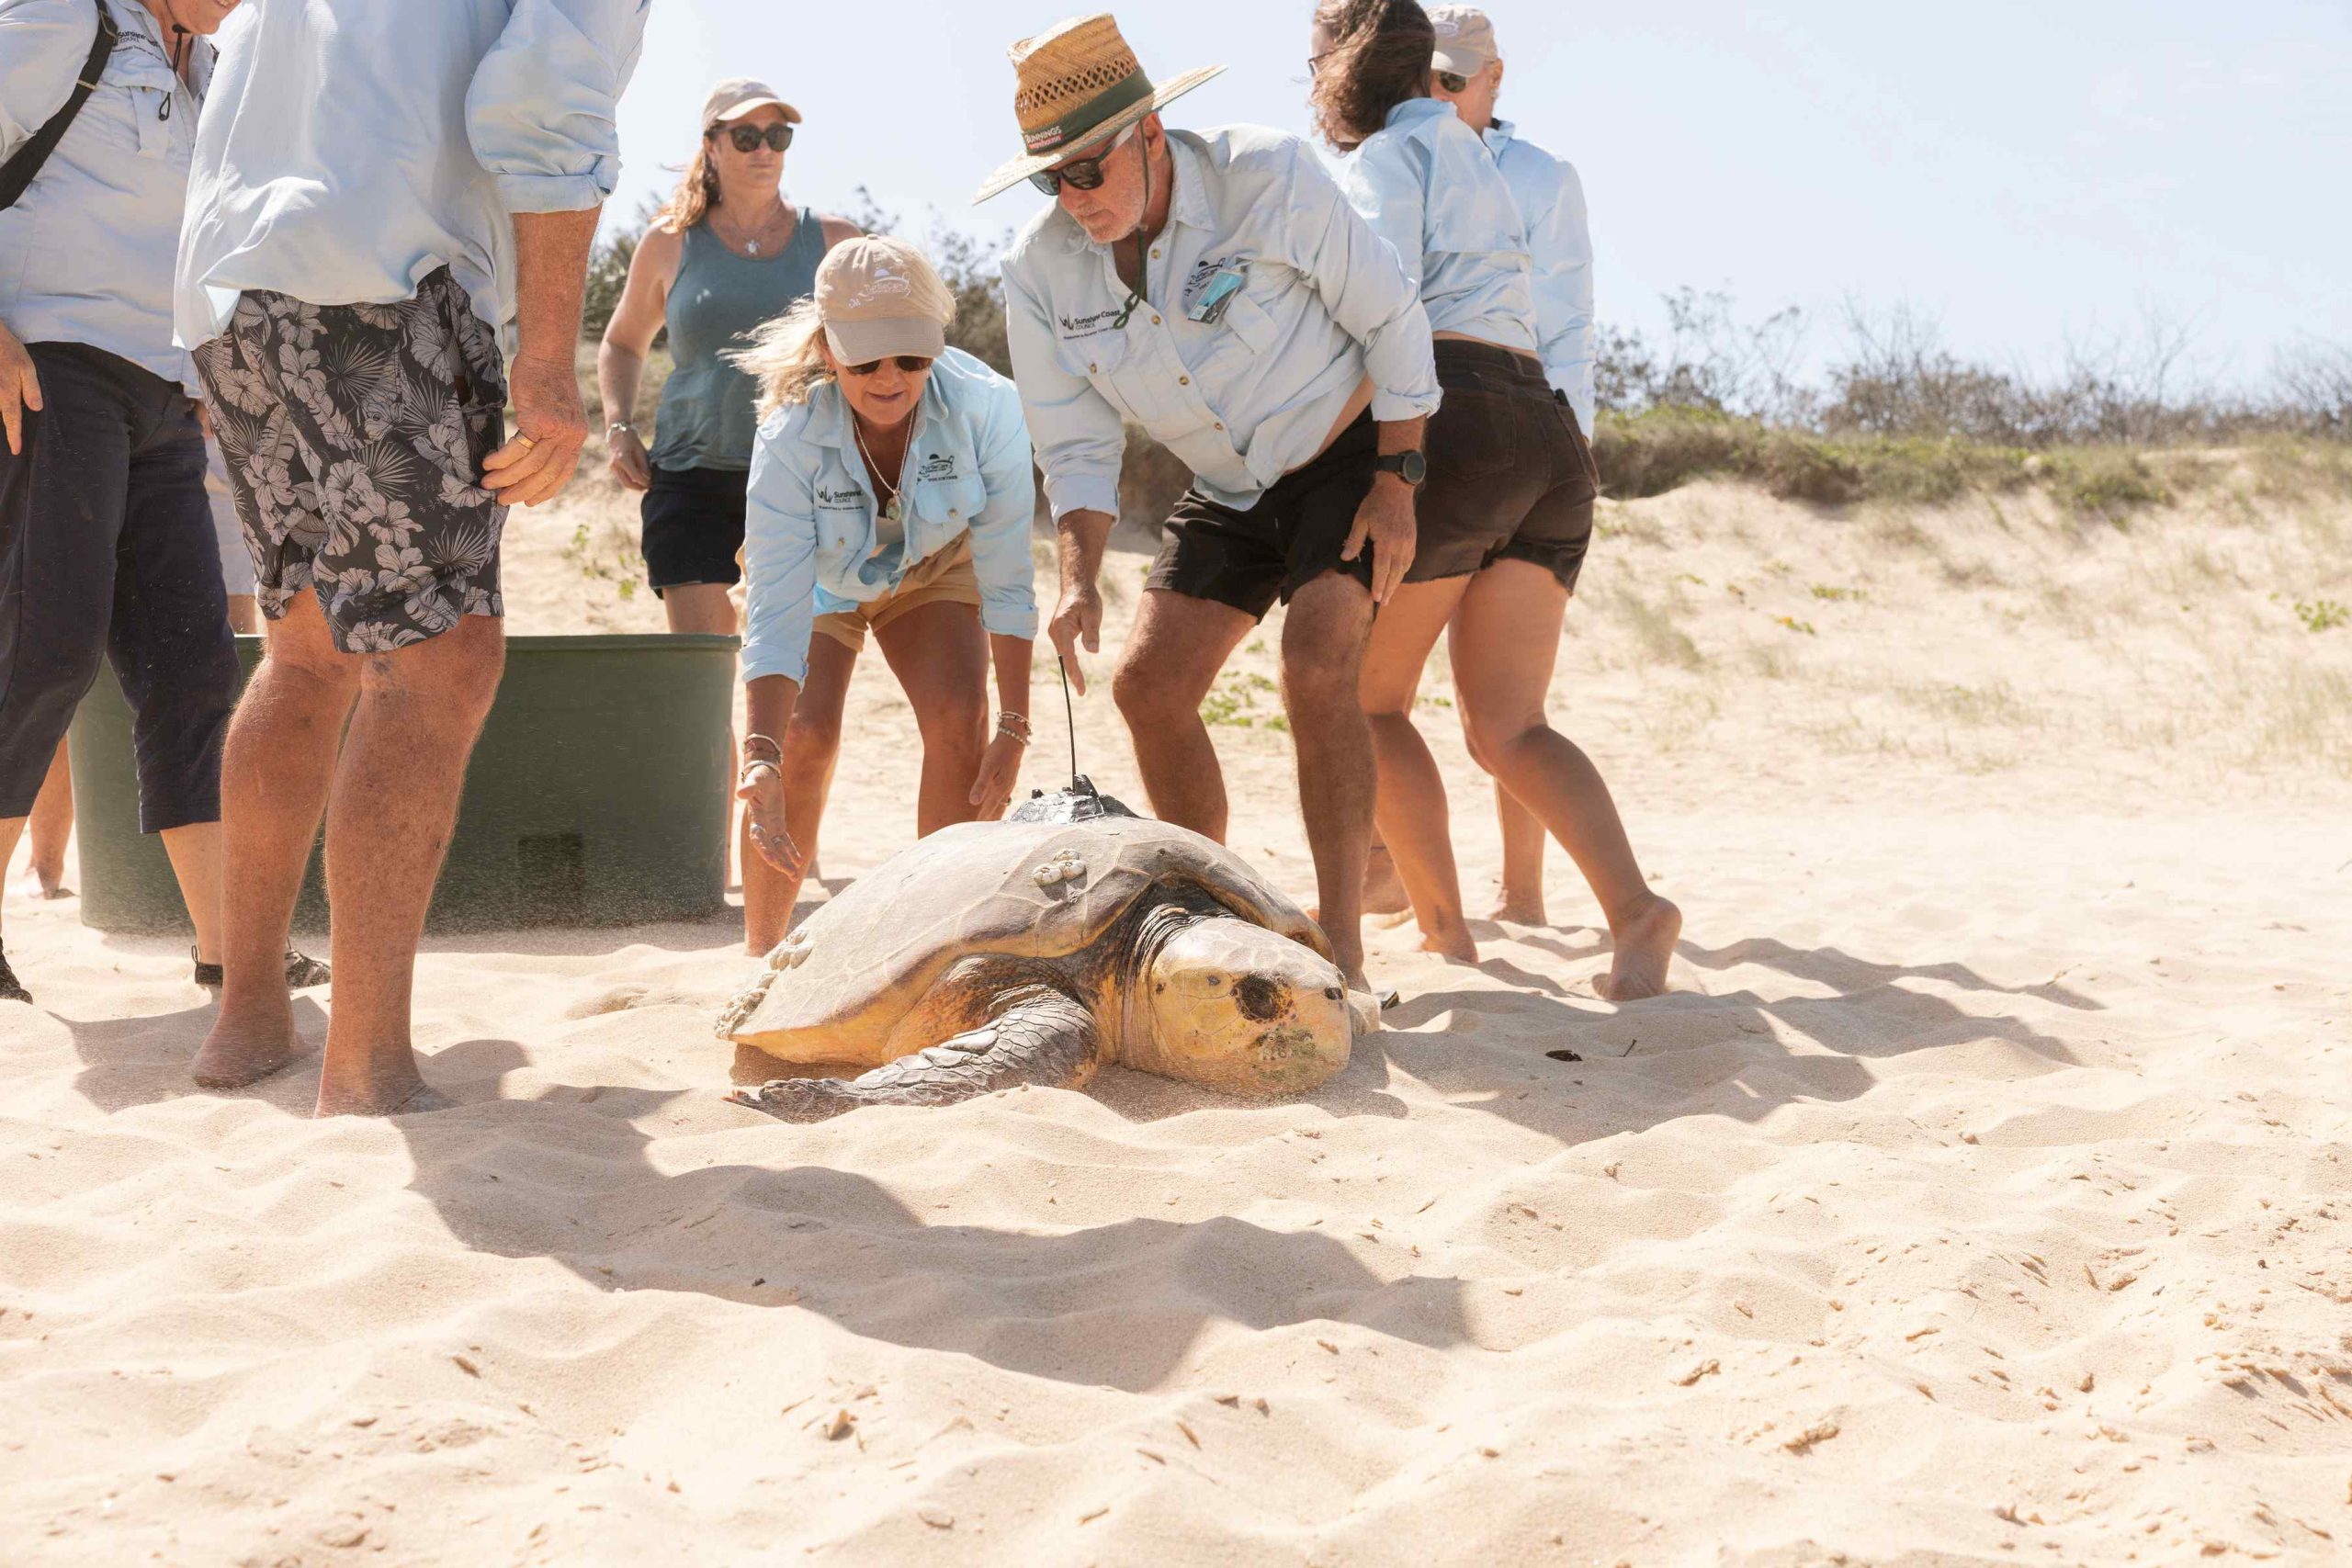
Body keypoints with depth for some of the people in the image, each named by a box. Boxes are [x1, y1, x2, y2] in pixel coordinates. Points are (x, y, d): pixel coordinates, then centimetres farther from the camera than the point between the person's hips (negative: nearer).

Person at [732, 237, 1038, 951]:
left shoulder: (986, 405, -35)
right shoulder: (791, 438, -36)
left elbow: (1007, 578, -26)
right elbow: (775, 612, -38)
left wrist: (1014, 725, -26)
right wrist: (760, 759, -50)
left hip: (931, 568, 1)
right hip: (819, 577, -1)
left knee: (959, 718, -21)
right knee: (807, 733, -22)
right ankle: (760, 952, -8)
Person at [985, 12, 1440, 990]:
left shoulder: (1269, 178, -26)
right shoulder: (1042, 268, -13)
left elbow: (1391, 318, -15)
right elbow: (1078, 445, -5)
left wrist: (1396, 484, -17)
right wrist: (1080, 579, -21)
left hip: (1351, 453, -5)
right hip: (1228, 493, 5)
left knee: (1316, 669, -23)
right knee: (1150, 686, -5)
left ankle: (1341, 951, -19)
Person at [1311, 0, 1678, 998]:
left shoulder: (1386, 156, 4)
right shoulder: (1474, 161, 30)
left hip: (1452, 429, -7)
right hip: (1549, 439, 7)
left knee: (1370, 699, 5)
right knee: (1508, 727, 0)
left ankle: (1442, 925, -4)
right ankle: (1632, 906, -23)